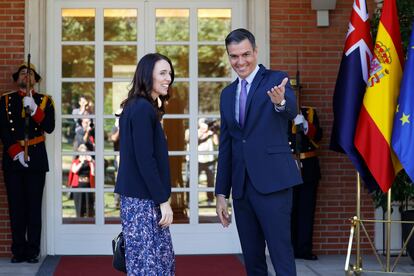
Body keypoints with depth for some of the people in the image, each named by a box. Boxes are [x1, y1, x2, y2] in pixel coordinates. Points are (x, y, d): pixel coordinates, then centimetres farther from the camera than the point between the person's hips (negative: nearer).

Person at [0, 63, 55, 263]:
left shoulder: (44, 101, 10)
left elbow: (49, 128, -3)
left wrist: (34, 109, -16)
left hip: (36, 159, -1)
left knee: (34, 207, -3)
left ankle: (33, 251, 1)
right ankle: (18, 251, 6)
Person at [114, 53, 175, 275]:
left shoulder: (137, 107, 14)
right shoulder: (143, 108, -15)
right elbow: (145, 160, -20)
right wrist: (163, 200, -17)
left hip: (140, 197, 10)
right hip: (143, 200, -10)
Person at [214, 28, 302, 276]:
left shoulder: (276, 80, -2)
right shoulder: (227, 94, 15)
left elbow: (292, 111, -23)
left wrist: (281, 102, -47)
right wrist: (221, 193, 14)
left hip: (272, 182, -6)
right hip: (241, 186, 6)